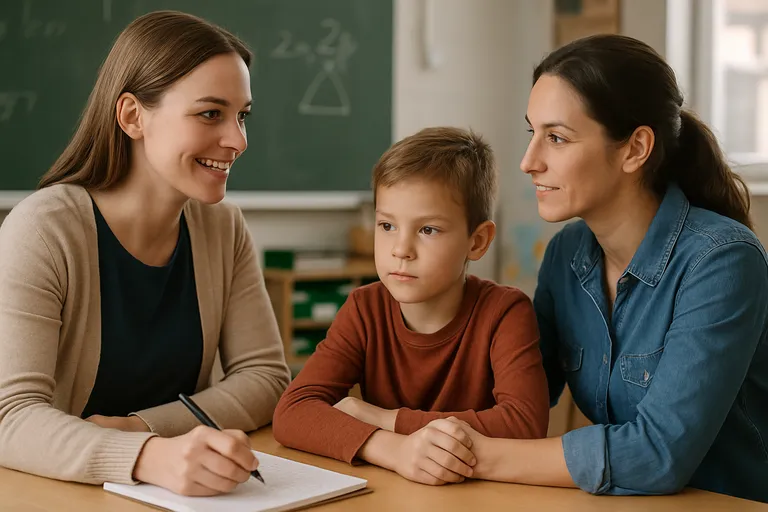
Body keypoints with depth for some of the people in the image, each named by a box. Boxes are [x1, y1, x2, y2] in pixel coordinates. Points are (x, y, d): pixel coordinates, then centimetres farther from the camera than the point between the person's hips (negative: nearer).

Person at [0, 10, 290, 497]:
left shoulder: (224, 229, 1)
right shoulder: (43, 232, -14)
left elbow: (266, 376, 0)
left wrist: (140, 428, -15)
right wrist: (150, 456, -39)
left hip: (181, 492, 4)